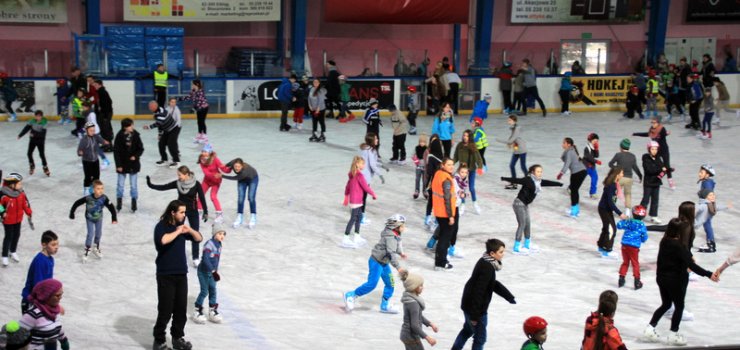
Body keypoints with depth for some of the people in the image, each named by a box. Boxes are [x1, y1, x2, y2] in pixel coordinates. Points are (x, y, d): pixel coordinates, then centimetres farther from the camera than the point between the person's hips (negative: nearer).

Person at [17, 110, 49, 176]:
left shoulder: (44, 123, -15)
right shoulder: (32, 121, -3)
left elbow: (43, 133, -22)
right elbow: (26, 128, 2)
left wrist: (35, 134, -30)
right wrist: (20, 135, 2)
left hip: (40, 140, -4)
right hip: (32, 140, 4)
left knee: (42, 154, -4)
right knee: (29, 153, 5)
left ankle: (45, 167, 14)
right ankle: (32, 166, 29)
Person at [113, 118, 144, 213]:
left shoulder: (135, 135, -8)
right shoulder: (119, 136, -12)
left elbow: (141, 148, 0)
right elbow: (116, 151, -8)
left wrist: (135, 156, -19)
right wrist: (118, 165, -10)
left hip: (133, 164, 1)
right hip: (122, 164, -1)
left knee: (134, 184, 8)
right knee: (120, 184, 10)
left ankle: (134, 201, 21)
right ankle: (119, 201, 25)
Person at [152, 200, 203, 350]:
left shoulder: (181, 226, 10)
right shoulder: (161, 226, -10)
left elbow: (199, 239, 15)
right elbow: (163, 240, -32)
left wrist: (189, 230, -3)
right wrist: (177, 232, -19)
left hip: (181, 273, 6)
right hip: (166, 275, -6)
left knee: (181, 309, 10)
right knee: (165, 310, -5)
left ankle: (178, 338, 24)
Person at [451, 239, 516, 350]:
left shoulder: (485, 262, 2)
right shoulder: (487, 268, -28)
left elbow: (493, 283, 15)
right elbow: (478, 291, -29)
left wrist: (509, 296, 15)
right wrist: (475, 315, -25)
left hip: (468, 304, 10)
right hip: (476, 308, -10)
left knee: (468, 330, 29)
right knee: (480, 337, 5)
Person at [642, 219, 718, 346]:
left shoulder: (664, 242, 0)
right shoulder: (679, 246, -22)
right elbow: (692, 265, -25)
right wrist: (709, 274, -23)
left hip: (662, 278, 7)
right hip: (676, 281, -7)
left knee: (665, 304, 21)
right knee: (679, 306, 11)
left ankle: (649, 329, 16)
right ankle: (673, 334, 16)